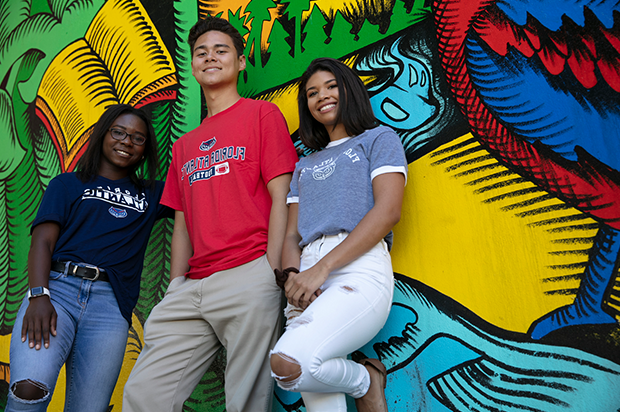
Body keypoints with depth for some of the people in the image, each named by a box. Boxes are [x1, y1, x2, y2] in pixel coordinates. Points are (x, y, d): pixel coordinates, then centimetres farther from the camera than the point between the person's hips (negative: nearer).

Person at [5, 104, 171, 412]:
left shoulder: (151, 195, 23)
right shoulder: (68, 184, 18)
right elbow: (42, 242, 6)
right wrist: (38, 296, -11)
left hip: (111, 304, 2)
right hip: (57, 286, -1)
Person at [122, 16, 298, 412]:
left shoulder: (263, 114, 6)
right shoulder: (184, 145, 24)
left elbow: (280, 197, -3)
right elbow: (183, 223, 20)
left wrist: (271, 274, -11)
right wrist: (175, 289, 10)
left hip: (248, 278, -5)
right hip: (193, 287, 6)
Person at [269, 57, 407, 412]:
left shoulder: (379, 139, 14)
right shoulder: (304, 166, 29)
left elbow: (388, 212, -4)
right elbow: (292, 234, 18)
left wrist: (321, 269, -13)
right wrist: (293, 275, -6)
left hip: (359, 270, -5)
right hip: (310, 283, 5)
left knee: (288, 362, -25)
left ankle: (366, 378, 1)